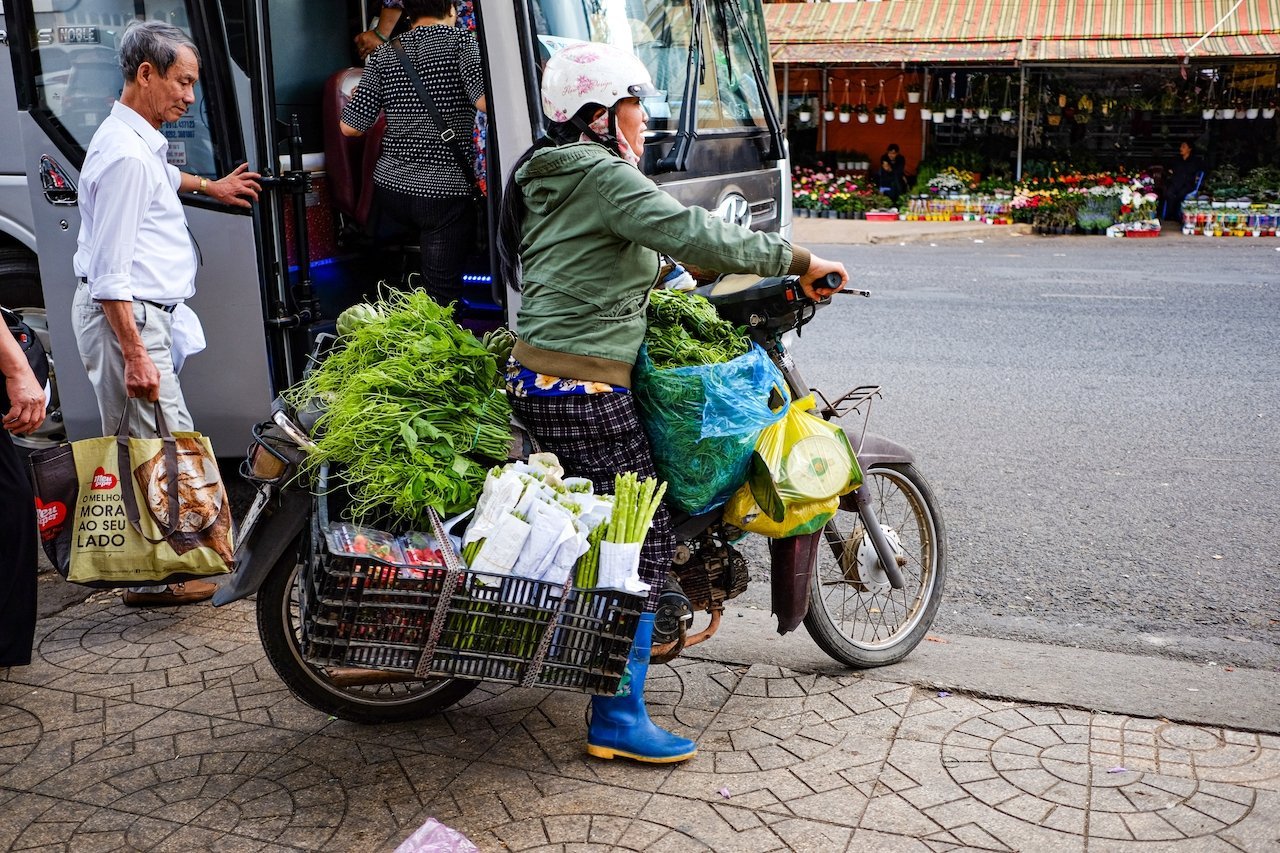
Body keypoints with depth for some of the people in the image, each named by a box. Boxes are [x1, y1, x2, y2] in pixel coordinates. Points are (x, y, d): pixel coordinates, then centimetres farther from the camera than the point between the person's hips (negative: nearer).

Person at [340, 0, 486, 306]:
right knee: (441, 298, -1)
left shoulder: (383, 56, 8)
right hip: (444, 192, -4)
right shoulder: (461, 42, -4)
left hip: (390, 186, 4)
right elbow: (486, 101, -20)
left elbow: (351, 127, 6)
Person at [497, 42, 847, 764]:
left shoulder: (546, 176, 17)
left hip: (536, 376, 10)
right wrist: (798, 259, -17)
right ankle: (619, 720, 1)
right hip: (586, 391, -10)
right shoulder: (601, 175, -13)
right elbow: (690, 233, -24)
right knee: (644, 543, -4)